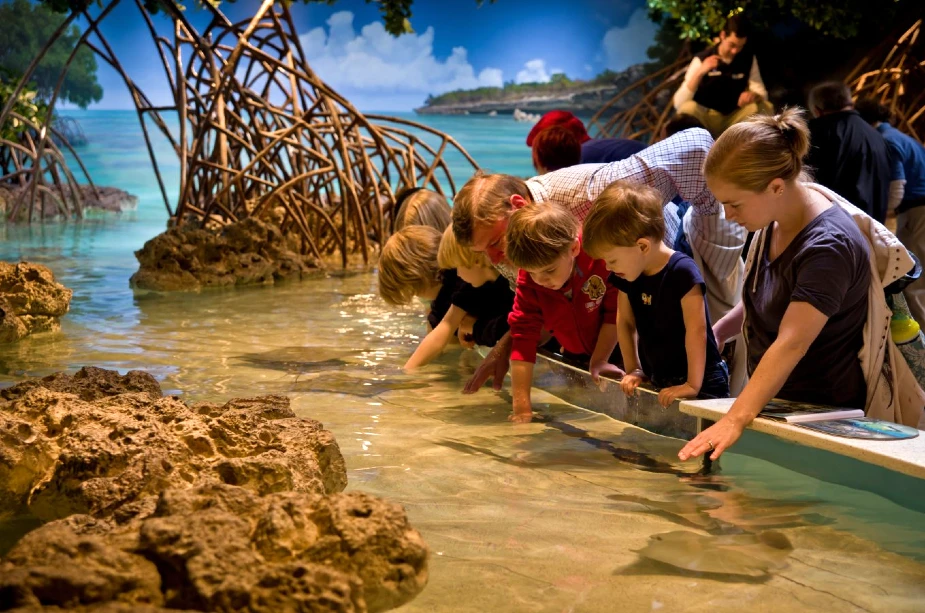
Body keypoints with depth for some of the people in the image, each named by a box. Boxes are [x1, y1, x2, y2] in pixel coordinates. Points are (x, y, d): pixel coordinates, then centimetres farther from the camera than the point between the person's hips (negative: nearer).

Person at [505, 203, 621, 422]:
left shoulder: (603, 258, -33)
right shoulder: (528, 282, -24)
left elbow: (615, 314, -21)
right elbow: (523, 335, -25)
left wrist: (599, 361, -20)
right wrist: (521, 402, -30)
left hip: (614, 353, -3)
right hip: (575, 355, 3)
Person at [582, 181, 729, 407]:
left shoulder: (682, 272, -22)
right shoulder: (626, 276, 1)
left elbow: (697, 332, -23)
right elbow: (625, 322, 12)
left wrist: (693, 385, -23)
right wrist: (633, 370, 6)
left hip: (701, 384, -7)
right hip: (657, 383, 7)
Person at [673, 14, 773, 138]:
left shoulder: (748, 58, -1)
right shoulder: (702, 59, -12)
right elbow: (678, 103, -21)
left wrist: (753, 95, -28)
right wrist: (700, 72, -34)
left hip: (735, 119, 3)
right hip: (706, 119, -3)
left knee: (765, 107, -21)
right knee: (689, 108, -34)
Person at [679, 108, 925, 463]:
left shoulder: (828, 247, -26)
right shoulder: (775, 223, 2)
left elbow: (792, 344, -36)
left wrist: (734, 421, -45)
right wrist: (719, 331, 4)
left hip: (824, 415, -8)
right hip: (775, 402, 8)